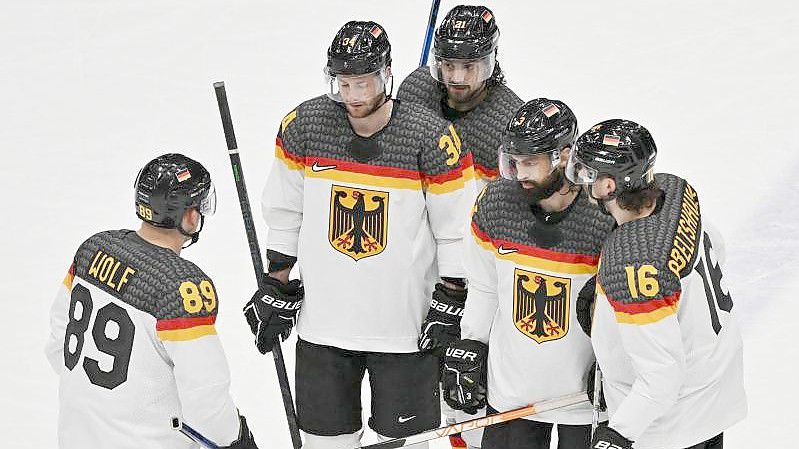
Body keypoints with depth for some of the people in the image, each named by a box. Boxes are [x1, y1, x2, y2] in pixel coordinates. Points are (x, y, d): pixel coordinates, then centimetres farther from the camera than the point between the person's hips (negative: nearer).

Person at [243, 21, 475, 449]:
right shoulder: (305, 125, -5)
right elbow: (284, 214, 8)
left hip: (407, 328, -3)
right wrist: (277, 286, 8)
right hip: (321, 322, 3)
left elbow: (456, 232, -6)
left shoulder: (432, 138, -13)